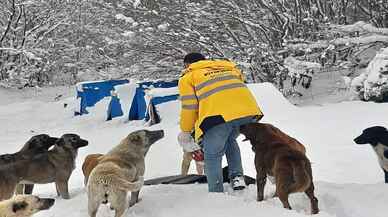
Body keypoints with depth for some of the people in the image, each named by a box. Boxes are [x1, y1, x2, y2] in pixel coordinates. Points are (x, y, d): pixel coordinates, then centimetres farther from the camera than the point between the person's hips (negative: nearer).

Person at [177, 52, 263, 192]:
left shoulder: (188, 77, 22)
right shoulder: (228, 67, 37)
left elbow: (189, 107, 13)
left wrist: (185, 132, 25)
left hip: (218, 114, -5)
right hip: (248, 110, 5)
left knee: (212, 155, 9)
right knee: (230, 140, 31)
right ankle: (237, 177, 20)